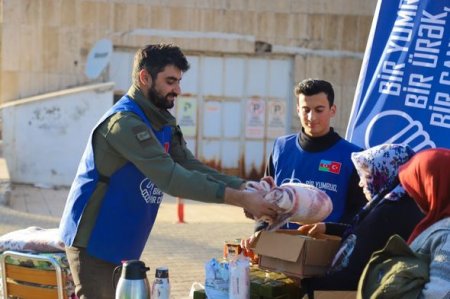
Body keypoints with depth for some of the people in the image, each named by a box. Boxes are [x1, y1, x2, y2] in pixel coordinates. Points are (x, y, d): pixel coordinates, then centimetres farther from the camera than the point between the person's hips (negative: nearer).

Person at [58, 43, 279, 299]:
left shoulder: (164, 124, 7)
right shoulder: (125, 121, -24)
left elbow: (192, 168, 0)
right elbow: (170, 176, -32)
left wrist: (245, 186, -16)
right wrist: (239, 199, -34)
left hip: (120, 244, 9)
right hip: (94, 240, -9)